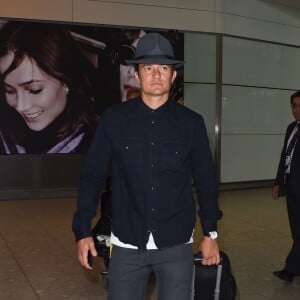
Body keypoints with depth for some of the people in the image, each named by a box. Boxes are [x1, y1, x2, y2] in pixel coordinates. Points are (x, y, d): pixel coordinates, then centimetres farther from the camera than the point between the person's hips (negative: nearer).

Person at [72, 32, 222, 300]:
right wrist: (83, 231, 0)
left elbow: (205, 179, 6)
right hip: (127, 244, 0)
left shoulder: (191, 122, 0)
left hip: (177, 245, 1)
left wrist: (210, 232, 6)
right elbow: (93, 175, 1)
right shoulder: (114, 118, -2)